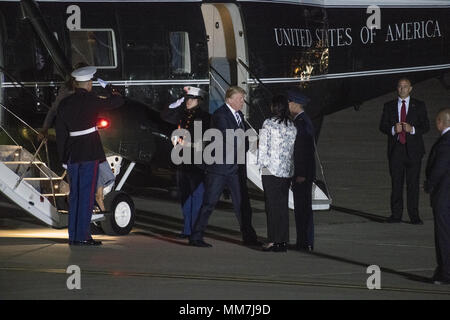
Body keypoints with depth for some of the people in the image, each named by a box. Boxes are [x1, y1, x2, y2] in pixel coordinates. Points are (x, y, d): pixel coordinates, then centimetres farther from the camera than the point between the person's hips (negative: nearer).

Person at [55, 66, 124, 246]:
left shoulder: (65, 103, 7)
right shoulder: (91, 101, -10)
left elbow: (60, 132, 10)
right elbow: (118, 102, -1)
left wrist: (63, 158, 16)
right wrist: (115, 94, 23)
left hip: (71, 155, 6)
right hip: (89, 153, -6)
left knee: (75, 195, 12)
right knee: (87, 194, -4)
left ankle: (73, 236, 13)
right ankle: (82, 236, -7)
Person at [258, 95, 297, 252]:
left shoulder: (268, 124, -8)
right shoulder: (292, 126, 7)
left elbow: (263, 146, -8)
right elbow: (294, 148, 7)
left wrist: (262, 163, 3)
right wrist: (290, 166, 12)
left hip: (271, 170, -5)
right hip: (287, 171, 5)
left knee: (272, 205, -2)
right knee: (284, 204, 8)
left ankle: (273, 240, -5)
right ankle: (283, 240, 9)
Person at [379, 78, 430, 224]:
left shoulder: (419, 106, 8)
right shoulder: (389, 106, 12)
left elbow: (426, 126, 4)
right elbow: (382, 126, 8)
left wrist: (412, 129, -15)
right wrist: (393, 129, -13)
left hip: (413, 149, -1)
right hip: (396, 150, 1)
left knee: (413, 183, -4)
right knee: (396, 183, 0)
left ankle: (414, 216, -2)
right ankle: (396, 215, 4)